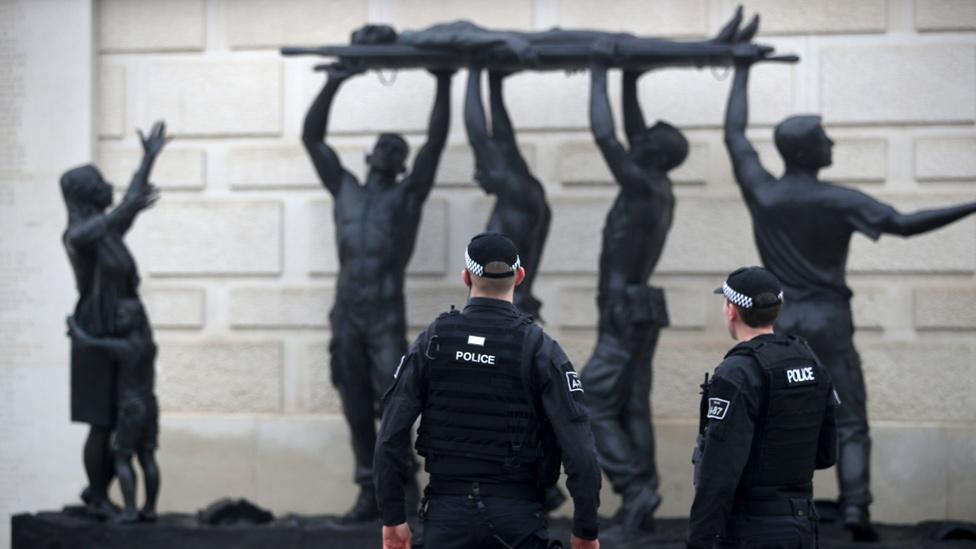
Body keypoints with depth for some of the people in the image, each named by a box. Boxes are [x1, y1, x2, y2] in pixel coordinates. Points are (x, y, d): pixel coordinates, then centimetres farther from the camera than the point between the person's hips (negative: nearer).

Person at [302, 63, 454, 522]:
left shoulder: (407, 194, 10)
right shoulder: (345, 190, 18)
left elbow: (436, 141, 1)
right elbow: (312, 138, 15)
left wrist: (444, 83, -4)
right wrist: (332, 86, 8)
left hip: (387, 316, -3)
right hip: (346, 315, 3)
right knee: (357, 412, 4)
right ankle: (370, 492, 9)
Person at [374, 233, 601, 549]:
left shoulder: (432, 341, 1)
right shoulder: (540, 350, -5)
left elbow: (391, 436, -2)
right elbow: (579, 450, -10)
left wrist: (392, 517, 5)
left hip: (448, 514, 2)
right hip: (516, 513, -2)